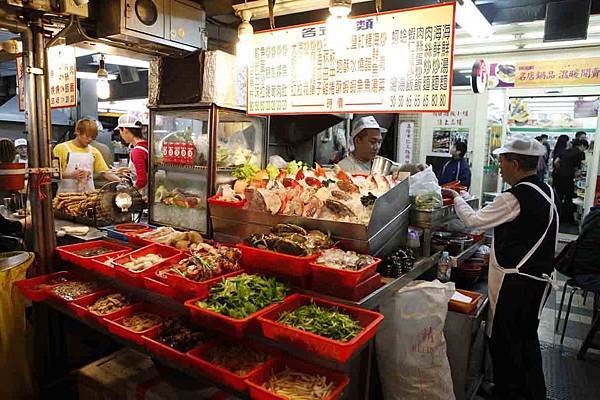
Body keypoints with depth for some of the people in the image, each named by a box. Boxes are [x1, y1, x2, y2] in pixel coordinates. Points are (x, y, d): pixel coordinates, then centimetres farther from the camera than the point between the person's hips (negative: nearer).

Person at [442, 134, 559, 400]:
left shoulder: (515, 198, -21)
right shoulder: (546, 191, 6)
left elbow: (473, 221, -15)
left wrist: (455, 197, 0)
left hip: (515, 283, -9)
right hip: (539, 278, 9)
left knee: (504, 341, 8)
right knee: (527, 338, 22)